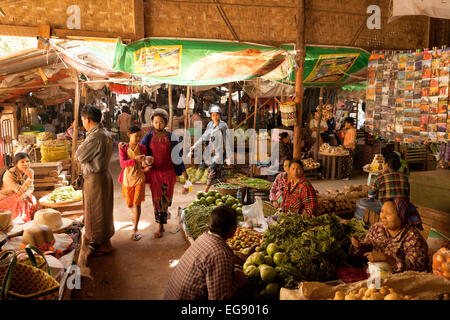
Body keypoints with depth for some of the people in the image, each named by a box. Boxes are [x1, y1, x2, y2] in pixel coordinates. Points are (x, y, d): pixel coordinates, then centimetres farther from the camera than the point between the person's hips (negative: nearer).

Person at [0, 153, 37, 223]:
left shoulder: (30, 172, -9)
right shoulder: (9, 174, -27)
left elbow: (30, 188, -6)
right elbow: (20, 191, -31)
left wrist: (26, 194, -29)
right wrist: (30, 178, -42)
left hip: (17, 197, 6)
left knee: (31, 199, -16)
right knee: (20, 201, -29)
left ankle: (30, 220, -2)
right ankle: (20, 222, -14)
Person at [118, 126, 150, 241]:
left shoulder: (142, 148, -5)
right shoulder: (123, 148, -8)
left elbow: (144, 164, 1)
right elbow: (123, 163, -21)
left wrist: (145, 168, -23)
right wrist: (135, 159, -37)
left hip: (139, 178, -1)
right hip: (127, 179, 1)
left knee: (137, 203, -9)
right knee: (129, 204, 16)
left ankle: (135, 230, -3)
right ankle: (135, 215, 51)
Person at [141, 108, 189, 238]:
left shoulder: (171, 137, -2)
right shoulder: (148, 137, -2)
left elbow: (177, 155, 4)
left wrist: (184, 171, 5)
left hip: (169, 172, 0)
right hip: (154, 172, 0)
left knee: (166, 197, 10)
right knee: (157, 198, 1)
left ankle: (165, 210, 43)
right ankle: (160, 227, 10)